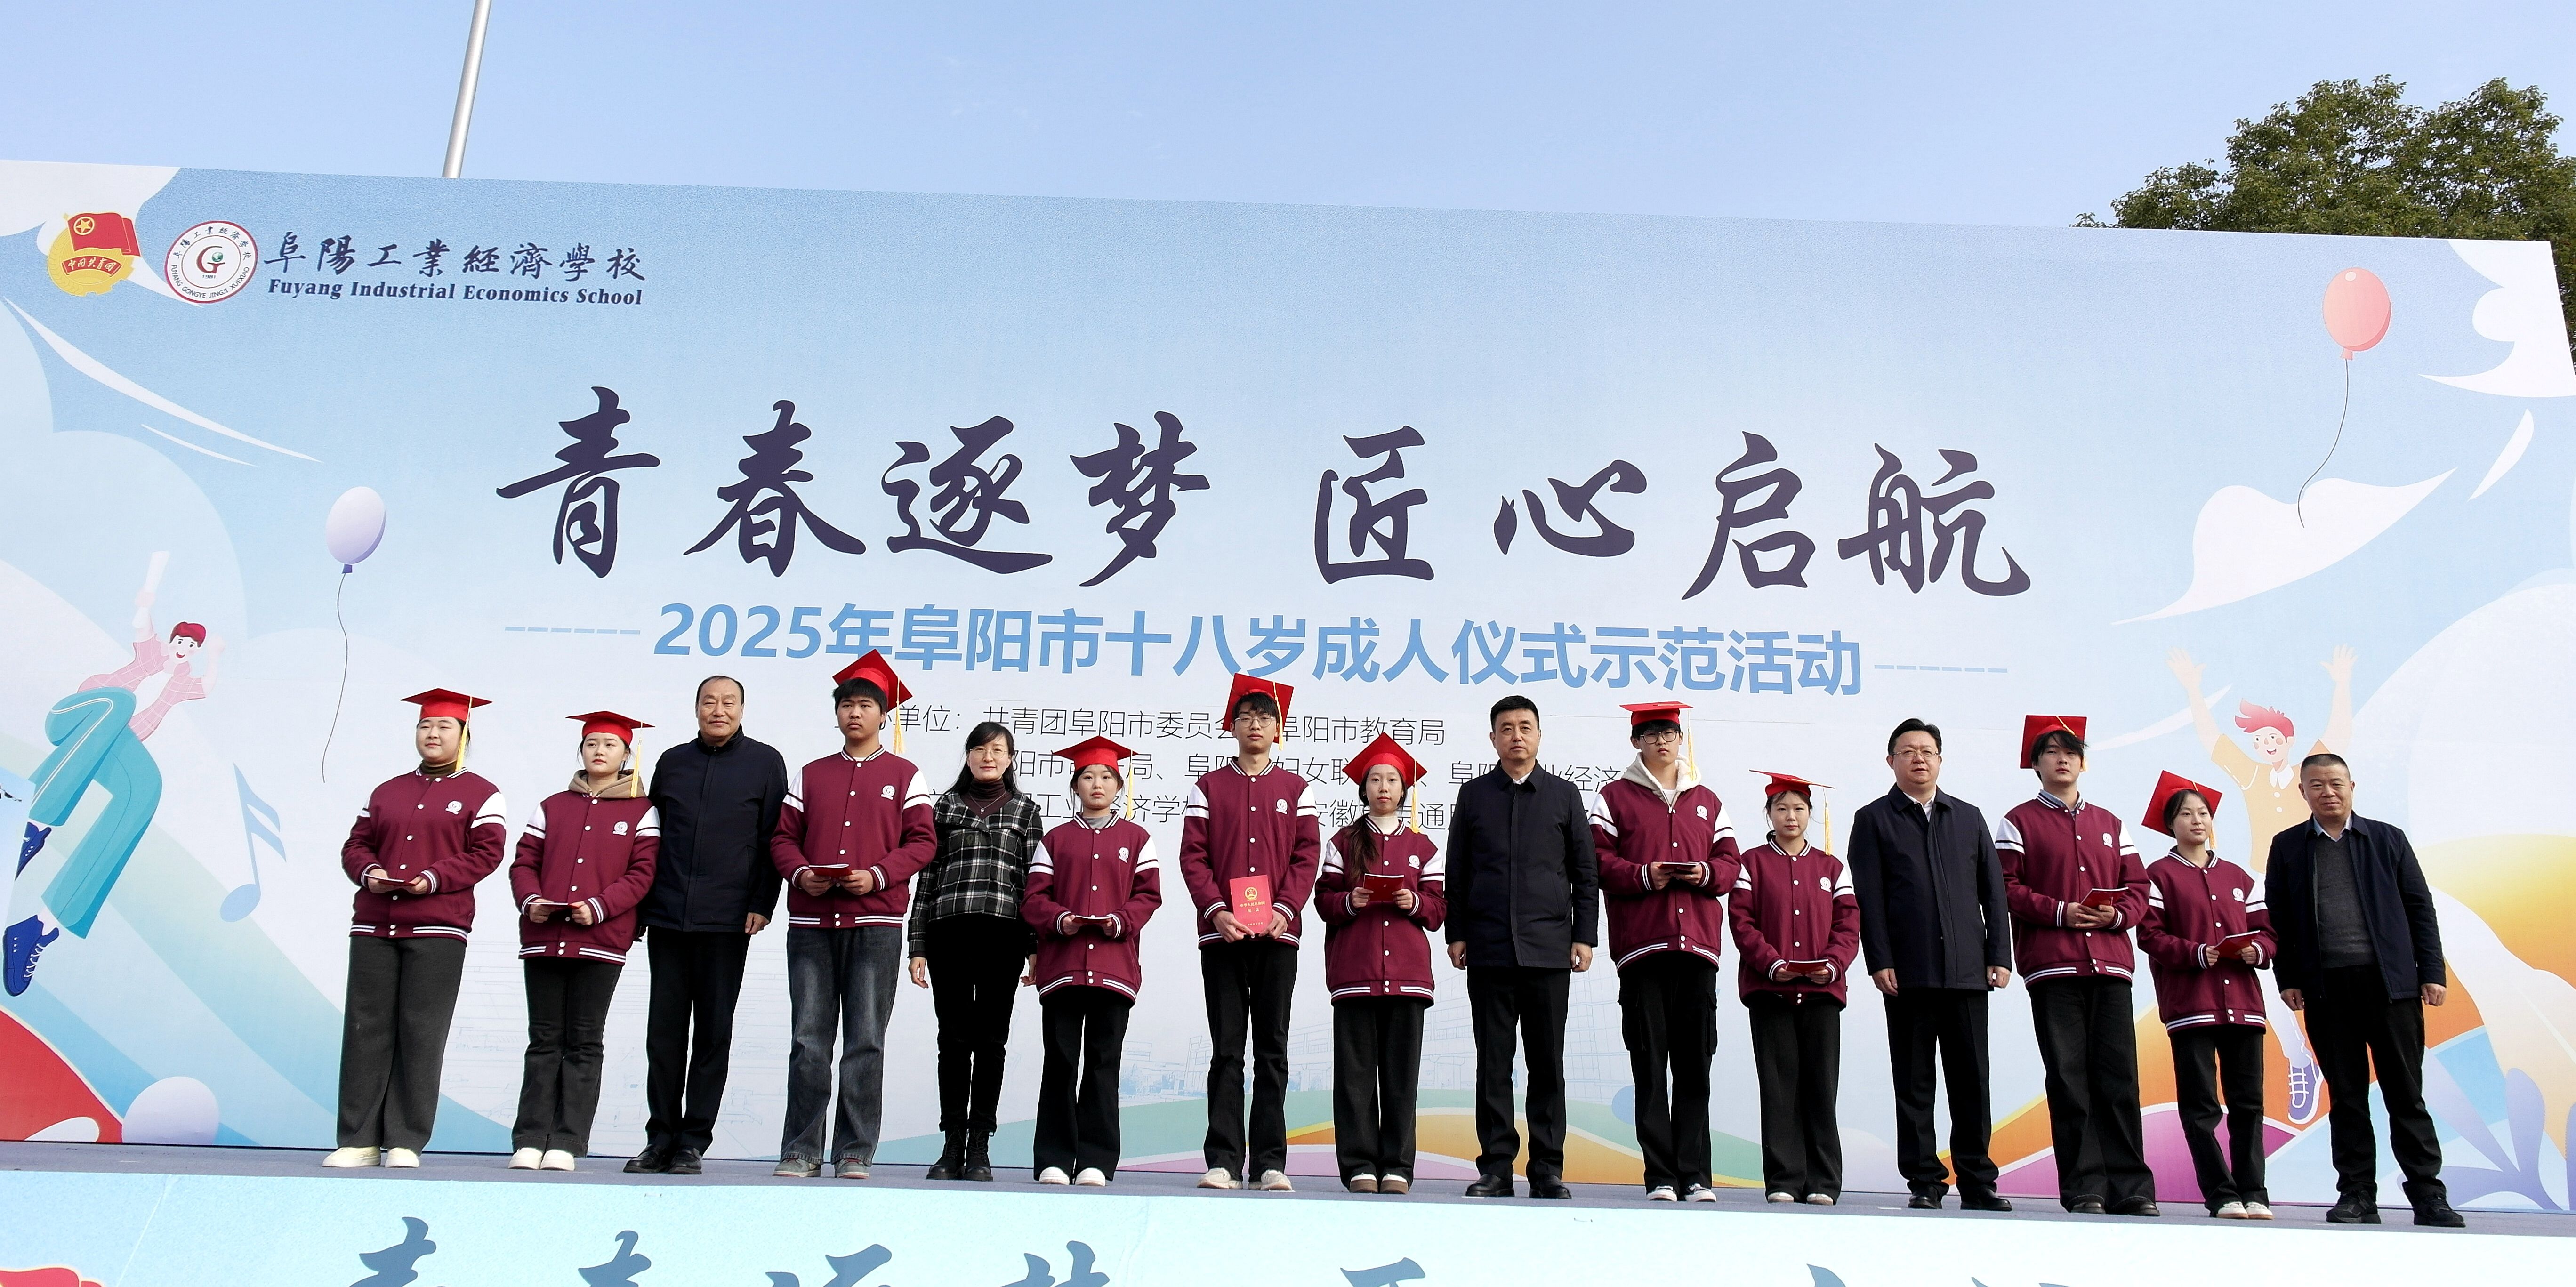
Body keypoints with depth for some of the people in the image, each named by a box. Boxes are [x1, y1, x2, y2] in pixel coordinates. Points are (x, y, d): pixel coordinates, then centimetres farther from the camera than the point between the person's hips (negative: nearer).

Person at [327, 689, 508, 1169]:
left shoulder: (481, 795, 6)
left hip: (438, 931, -4)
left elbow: (486, 853, -4)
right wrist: (368, 872, -5)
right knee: (365, 1029, 2)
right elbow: (356, 845, 17)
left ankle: (406, 1142, 1)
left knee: (421, 1034, -4)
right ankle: (360, 1140, 7)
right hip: (372, 927, 4)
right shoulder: (385, 793, 21)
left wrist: (433, 879, -16)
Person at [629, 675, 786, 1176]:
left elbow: (775, 840, 2)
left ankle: (693, 1143, 9)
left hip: (726, 922, -3)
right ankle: (661, 1139, 14)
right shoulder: (672, 762, 13)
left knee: (713, 1033, 2)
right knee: (663, 1032, 5)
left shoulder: (765, 763, 5)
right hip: (666, 918, 3)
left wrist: (762, 905, -6)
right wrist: (637, 905, 11)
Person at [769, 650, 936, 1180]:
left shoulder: (904, 776, 9)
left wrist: (878, 876, -13)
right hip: (811, 923, 2)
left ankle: (856, 1152, 3)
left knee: (865, 1042, -2)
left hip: (875, 923, -2)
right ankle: (801, 1151, 7)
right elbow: (782, 837, 13)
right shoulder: (811, 775, 17)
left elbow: (923, 841, 2)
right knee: (809, 1042, 1)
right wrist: (800, 873, -7)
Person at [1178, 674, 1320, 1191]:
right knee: (1227, 1051, 0)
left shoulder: (1296, 789, 11)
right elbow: (1193, 855, 2)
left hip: (1277, 935, 1)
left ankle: (1270, 1163, 7)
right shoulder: (1209, 786, 10)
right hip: (1221, 934, 0)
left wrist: (1284, 908, -11)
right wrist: (1216, 909, -12)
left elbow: (1307, 856, 4)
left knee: (1272, 1051, 3)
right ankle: (1224, 1162, 2)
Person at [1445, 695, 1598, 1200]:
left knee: (1548, 1064, 2)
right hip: (1489, 949, 0)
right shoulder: (1474, 795, 11)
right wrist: (1455, 935, 3)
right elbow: (1457, 873, 10)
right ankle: (1495, 1168, 8)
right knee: (1493, 1064, 2)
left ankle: (1548, 1170, 9)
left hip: (1548, 949, 0)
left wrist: (1585, 936, 1)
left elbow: (1586, 874, 9)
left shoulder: (1565, 795, 10)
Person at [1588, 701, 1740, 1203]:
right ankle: (1661, 1177, 0)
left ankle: (1695, 1175, 5)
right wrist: (1643, 876, -13)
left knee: (1695, 1065, 1)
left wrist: (1708, 874, -5)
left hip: (1698, 943, 3)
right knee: (1649, 1066, -3)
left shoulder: (1707, 801, 20)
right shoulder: (1615, 797, 10)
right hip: (1640, 943, -3)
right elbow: (1598, 860, 1)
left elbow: (1730, 862, 16)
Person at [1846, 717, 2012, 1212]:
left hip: (1968, 970, 2)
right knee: (1914, 1083, 2)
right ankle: (1924, 1182, 8)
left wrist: (2000, 957, 3)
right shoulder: (1874, 819, 8)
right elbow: (1869, 897, 0)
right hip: (1909, 974, -2)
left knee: (1972, 1081, 4)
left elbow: (1993, 891, 13)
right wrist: (1880, 961, -9)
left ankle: (1977, 1182, 12)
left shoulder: (1969, 818, 17)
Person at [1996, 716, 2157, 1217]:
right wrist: (2059, 912, -13)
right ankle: (2084, 1189, 1)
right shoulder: (2019, 822, 8)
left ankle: (2131, 1189, 4)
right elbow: (2005, 887, -2)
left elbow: (2138, 885, 15)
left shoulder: (2110, 823, 20)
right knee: (2069, 1079, -3)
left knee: (2119, 1078, -1)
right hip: (2052, 965, -3)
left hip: (2110, 963, 3)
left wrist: (2119, 914, -5)